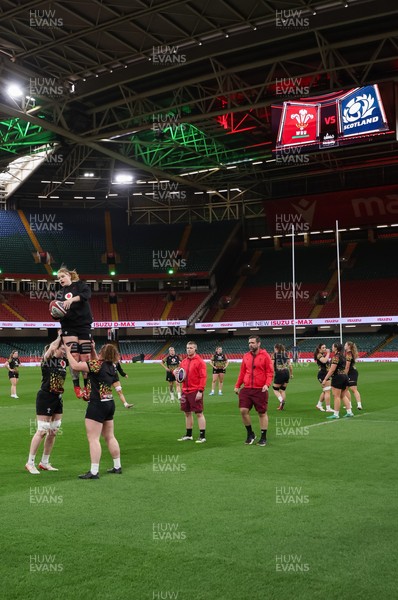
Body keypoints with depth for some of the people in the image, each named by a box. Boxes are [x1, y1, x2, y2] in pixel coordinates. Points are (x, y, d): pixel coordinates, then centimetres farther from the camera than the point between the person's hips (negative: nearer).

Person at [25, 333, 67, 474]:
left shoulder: (64, 361, 6)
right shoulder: (47, 360, -12)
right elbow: (52, 348, -30)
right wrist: (60, 337, -18)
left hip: (57, 399, 7)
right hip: (45, 398, -7)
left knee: (53, 432, 10)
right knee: (42, 431, -5)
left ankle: (44, 462, 21)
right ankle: (30, 463, 5)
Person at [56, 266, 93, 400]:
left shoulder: (80, 285, 5)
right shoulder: (61, 293, 16)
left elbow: (87, 294, -18)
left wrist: (72, 299, -32)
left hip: (83, 325, -2)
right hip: (68, 327, 2)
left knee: (85, 357, -2)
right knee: (74, 356, -10)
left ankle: (87, 387, 8)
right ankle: (76, 387, -4)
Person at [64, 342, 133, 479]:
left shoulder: (97, 364, -17)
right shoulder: (111, 367, 6)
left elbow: (75, 365, -17)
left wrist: (68, 351, -9)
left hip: (97, 405, -9)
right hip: (109, 404, 9)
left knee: (93, 439, -5)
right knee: (110, 437, 18)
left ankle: (94, 472, -6)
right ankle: (117, 467, 26)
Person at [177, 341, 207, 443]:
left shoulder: (200, 361, -8)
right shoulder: (183, 362, 13)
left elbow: (203, 377, -13)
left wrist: (200, 391, -18)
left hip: (195, 392, -7)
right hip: (185, 391, 7)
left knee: (199, 413, -4)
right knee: (187, 413, 13)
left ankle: (202, 436, 0)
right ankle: (188, 435, 23)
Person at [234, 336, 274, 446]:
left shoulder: (265, 356, -3)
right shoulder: (246, 356, 10)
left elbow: (270, 372, -6)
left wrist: (267, 384, -19)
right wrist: (237, 385, 12)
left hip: (260, 390, -4)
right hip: (246, 389, 4)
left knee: (262, 413, 5)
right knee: (243, 410, -6)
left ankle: (263, 437, 19)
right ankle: (250, 434, 14)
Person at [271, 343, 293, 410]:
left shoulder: (274, 354, 2)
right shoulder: (286, 354, 13)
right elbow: (290, 365, 9)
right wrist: (291, 374, 16)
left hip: (279, 373, -4)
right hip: (286, 373, 4)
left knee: (275, 389, 9)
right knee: (283, 390, 14)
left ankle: (281, 400, -16)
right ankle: (282, 405, 10)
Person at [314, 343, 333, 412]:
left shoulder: (323, 355, 19)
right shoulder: (319, 355, -11)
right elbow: (324, 361, -30)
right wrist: (328, 353, -20)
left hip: (325, 374, 10)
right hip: (322, 374, -10)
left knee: (325, 391, 17)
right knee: (327, 391, -11)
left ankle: (319, 405, 28)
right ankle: (328, 408, -11)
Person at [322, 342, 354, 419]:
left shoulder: (335, 357, -15)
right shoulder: (343, 356, 12)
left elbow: (332, 370, -19)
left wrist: (325, 379, -16)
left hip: (338, 377, -9)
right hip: (345, 376, 9)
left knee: (336, 396, -3)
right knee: (343, 396, 17)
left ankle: (336, 414, -1)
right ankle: (349, 412, 16)